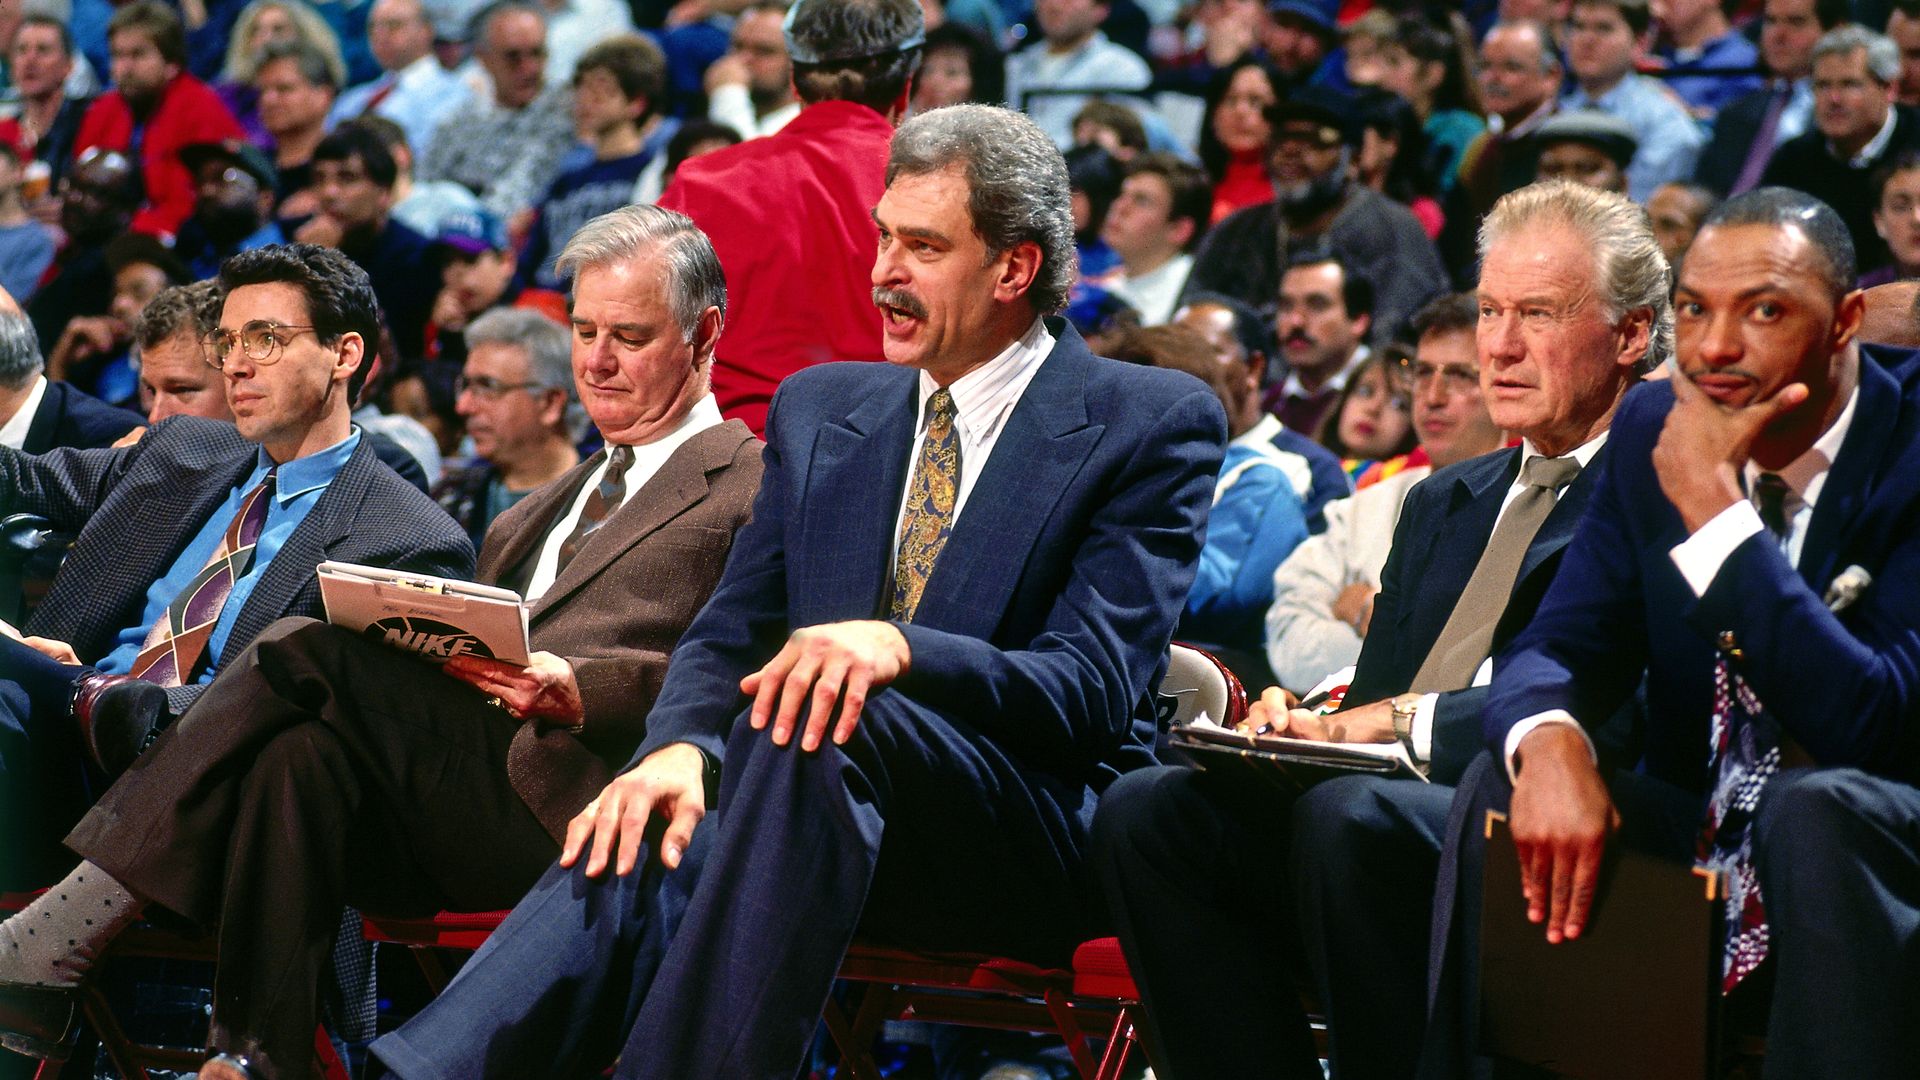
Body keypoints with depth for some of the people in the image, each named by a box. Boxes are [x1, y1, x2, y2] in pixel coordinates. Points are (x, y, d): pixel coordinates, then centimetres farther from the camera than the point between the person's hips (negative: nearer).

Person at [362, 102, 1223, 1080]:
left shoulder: (1155, 423, 1)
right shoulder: (822, 409, 19)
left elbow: (1093, 692, -10)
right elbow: (731, 632, 13)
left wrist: (897, 649, -29)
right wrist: (679, 746, -12)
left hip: (1032, 839, -4)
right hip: (810, 805, 4)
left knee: (814, 726, -36)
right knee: (635, 869, -31)